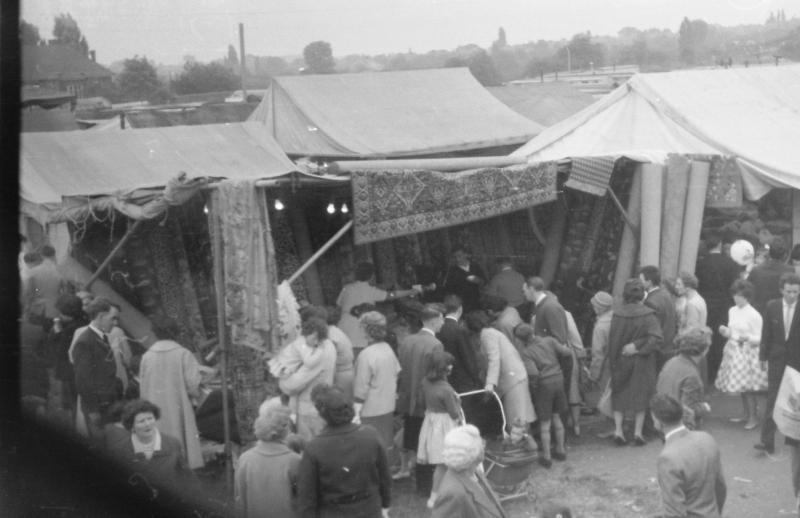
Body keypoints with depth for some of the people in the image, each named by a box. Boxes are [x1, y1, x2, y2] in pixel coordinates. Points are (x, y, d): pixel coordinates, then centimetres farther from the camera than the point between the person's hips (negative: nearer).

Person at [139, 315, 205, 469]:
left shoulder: (147, 356, -3)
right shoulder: (183, 354, -10)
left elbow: (143, 388, 3)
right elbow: (192, 383, -9)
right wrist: (194, 398, 11)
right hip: (179, 408, -2)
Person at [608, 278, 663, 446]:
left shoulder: (617, 314, -9)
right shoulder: (647, 314, -12)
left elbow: (612, 340, -5)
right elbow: (655, 338, -21)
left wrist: (613, 361, 4)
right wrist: (637, 346, -12)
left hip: (621, 361, 1)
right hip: (641, 363, -1)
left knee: (620, 395, 12)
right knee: (640, 394, 10)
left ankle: (618, 430, 5)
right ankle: (638, 432, 8)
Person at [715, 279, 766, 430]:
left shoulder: (754, 315, -12)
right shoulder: (732, 311, 8)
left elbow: (759, 339, -9)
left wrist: (747, 337, -27)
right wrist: (726, 332, -3)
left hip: (747, 353, -6)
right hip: (734, 351, 6)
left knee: (747, 387, -6)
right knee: (740, 386, 12)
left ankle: (753, 417, 5)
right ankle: (745, 414, 23)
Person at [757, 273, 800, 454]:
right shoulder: (772, 306, -2)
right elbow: (766, 333, 4)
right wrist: (763, 356, 3)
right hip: (776, 359, 1)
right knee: (772, 400, 0)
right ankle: (767, 441, 0)